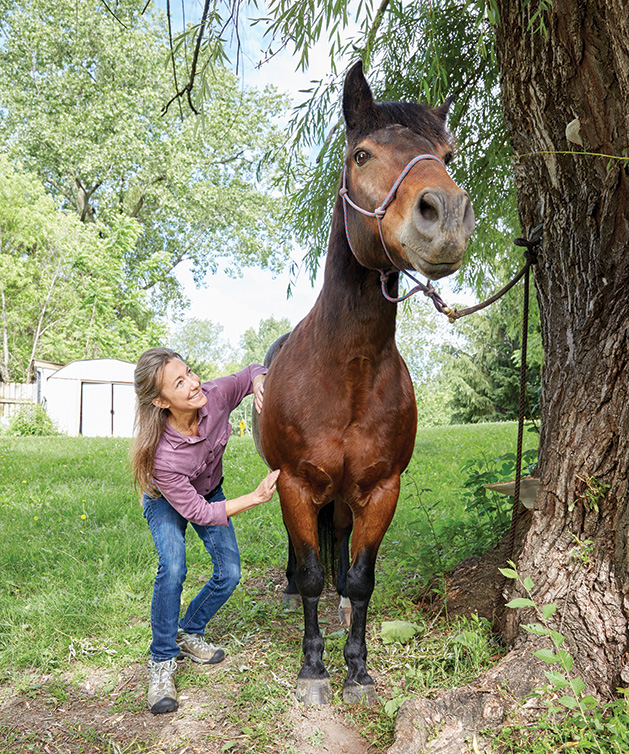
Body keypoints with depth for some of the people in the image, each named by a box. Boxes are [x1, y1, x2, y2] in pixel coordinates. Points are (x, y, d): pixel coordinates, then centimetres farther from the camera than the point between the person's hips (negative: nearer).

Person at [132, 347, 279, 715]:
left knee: (230, 574, -2)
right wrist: (256, 497, -35)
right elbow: (197, 512, -31)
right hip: (167, 502, -4)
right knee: (173, 569, -26)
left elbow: (252, 372, -10)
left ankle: (189, 633, 25)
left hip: (210, 491, 5)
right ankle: (162, 663, -5)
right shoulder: (161, 455, -42)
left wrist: (259, 382, -35)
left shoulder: (216, 395, -32)